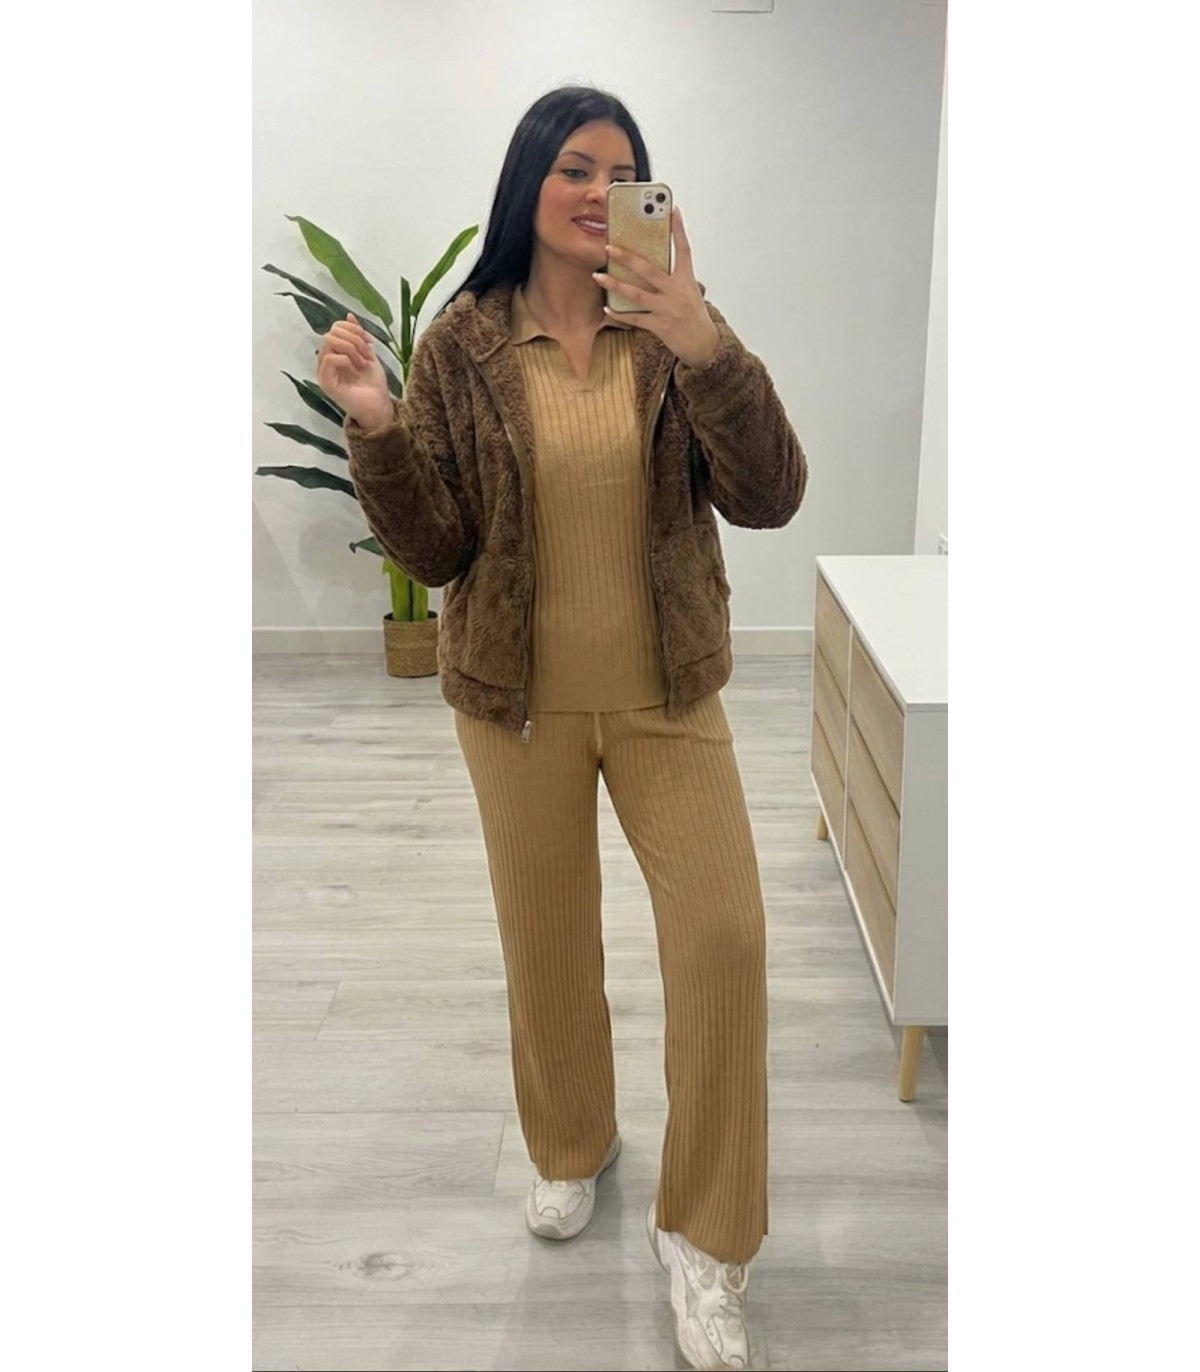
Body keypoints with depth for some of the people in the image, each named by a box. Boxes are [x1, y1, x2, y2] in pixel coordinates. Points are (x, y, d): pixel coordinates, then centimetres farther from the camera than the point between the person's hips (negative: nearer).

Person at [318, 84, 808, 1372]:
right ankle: (569, 1147, 43)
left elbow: (769, 497, -14)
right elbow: (432, 551, -6)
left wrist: (707, 351, -28)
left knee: (724, 937, -5)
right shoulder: (460, 343, -4)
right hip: (520, 700, 0)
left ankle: (703, 1237, 17)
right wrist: (376, 427, -23)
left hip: (666, 694, 0)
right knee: (547, 941, 14)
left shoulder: (678, 329, -3)